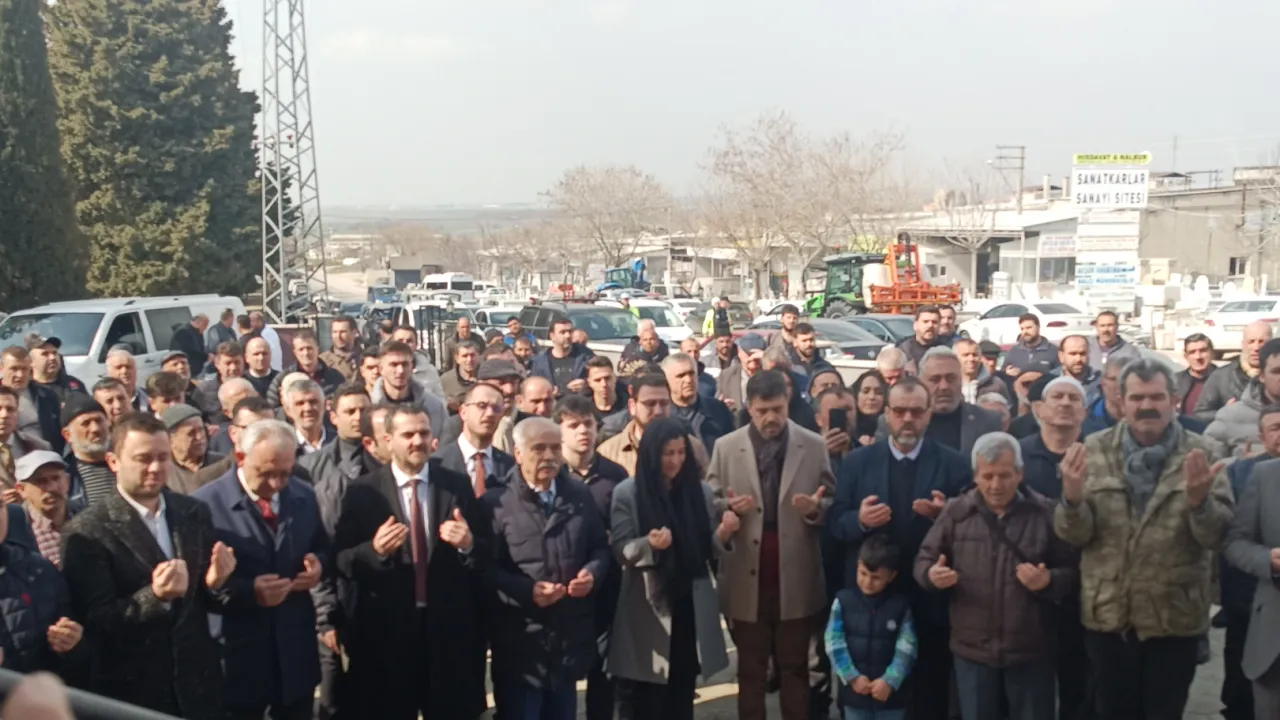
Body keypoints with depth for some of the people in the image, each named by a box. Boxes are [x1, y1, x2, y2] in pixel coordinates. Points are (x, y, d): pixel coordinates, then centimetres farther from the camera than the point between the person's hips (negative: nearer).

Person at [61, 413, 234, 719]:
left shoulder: (195, 512, 4)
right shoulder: (88, 531, -10)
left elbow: (203, 600, 9)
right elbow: (94, 621, -13)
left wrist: (214, 583, -12)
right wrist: (154, 596, -27)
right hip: (131, 691, -4)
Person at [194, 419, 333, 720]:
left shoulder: (304, 496, 5)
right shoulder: (206, 504, -13)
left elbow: (323, 549, 16)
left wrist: (319, 565, -7)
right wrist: (248, 592, -26)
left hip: (296, 652, 4)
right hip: (238, 657, -4)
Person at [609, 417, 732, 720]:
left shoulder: (701, 490, 5)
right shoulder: (627, 492, -5)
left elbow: (709, 550, 7)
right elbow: (620, 550, -8)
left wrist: (723, 534, -15)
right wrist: (649, 544, -28)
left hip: (690, 605, 3)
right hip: (648, 608, -3)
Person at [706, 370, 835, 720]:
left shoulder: (815, 446, 0)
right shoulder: (725, 447, 1)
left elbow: (832, 503, 2)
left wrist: (815, 509, -20)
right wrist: (730, 507, -19)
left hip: (796, 579, 0)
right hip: (747, 578, 0)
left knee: (795, 668, 12)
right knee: (750, 669, 13)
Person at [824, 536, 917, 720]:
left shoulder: (901, 604, -4)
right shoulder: (843, 600, -4)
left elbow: (906, 648, -9)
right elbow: (834, 643, -7)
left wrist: (890, 680, -18)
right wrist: (852, 677, -14)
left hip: (891, 692, 0)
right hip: (854, 690, 1)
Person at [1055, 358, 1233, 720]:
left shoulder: (1200, 453, -3)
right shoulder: (1095, 450, 0)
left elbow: (1218, 536, -10)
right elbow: (1074, 535, -4)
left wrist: (1199, 501, -30)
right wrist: (1072, 496, -25)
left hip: (1174, 616, -1)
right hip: (1109, 613, 1)